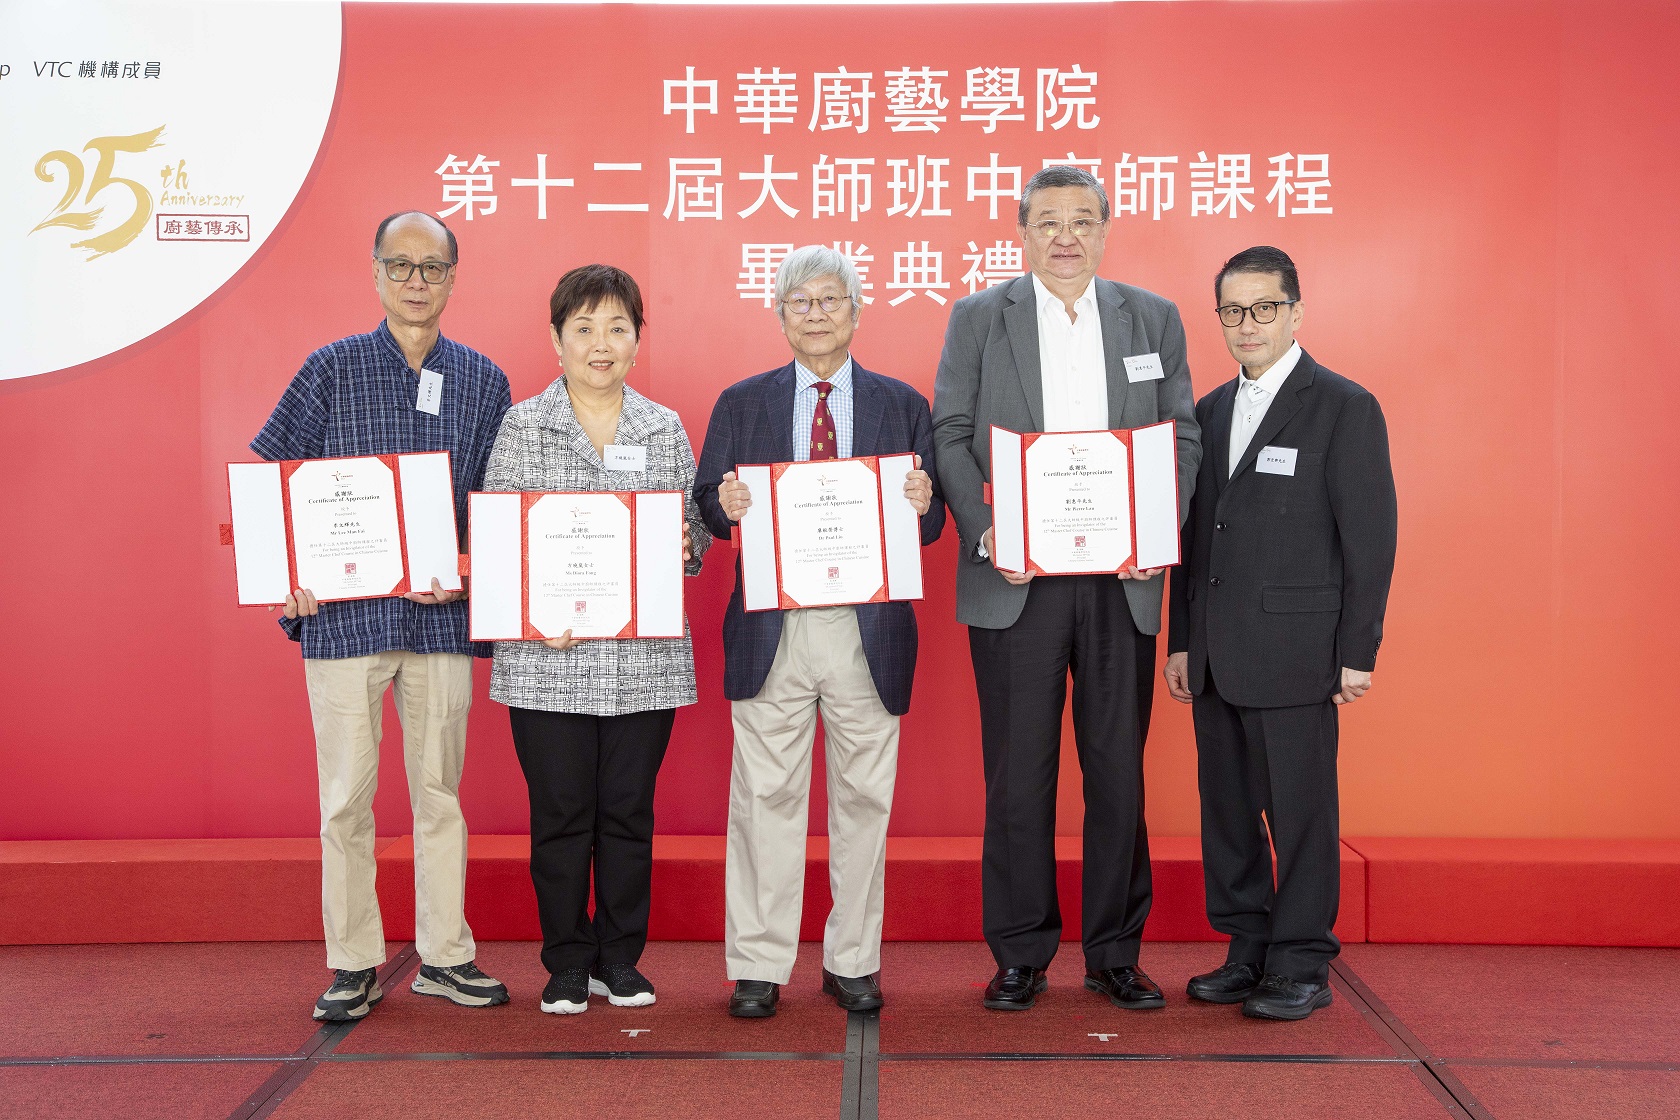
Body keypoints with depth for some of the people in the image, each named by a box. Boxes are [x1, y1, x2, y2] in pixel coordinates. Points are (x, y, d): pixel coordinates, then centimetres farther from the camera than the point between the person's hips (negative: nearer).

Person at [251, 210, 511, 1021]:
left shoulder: (483, 381, 8)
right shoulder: (332, 369, 4)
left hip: (442, 616, 2)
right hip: (344, 613, -1)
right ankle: (353, 965, 16)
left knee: (440, 788, 9)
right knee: (346, 795, 4)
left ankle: (444, 955, 20)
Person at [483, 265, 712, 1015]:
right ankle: (567, 964, 20)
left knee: (629, 810, 7)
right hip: (547, 658, -1)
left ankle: (620, 959, 22)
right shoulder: (521, 427, 4)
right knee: (560, 812, 4)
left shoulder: (667, 430, 10)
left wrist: (687, 544, -11)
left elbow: (697, 530, 12)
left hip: (645, 657, 2)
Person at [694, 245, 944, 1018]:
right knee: (765, 798, 3)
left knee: (864, 798, 7)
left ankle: (853, 962, 20)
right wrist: (726, 507, -17)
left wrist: (924, 506, -16)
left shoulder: (903, 406, 10)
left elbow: (930, 526, 6)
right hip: (771, 632, 0)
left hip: (869, 631, 1)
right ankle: (758, 968, 14)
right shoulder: (741, 404, 10)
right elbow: (708, 510, 5)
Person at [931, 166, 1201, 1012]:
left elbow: (1182, 436, 9)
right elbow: (950, 436, 1)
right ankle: (1021, 956, 16)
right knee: (1018, 774, 3)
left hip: (1122, 579, 2)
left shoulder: (1154, 319, 11)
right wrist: (984, 532, -13)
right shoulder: (978, 317, 6)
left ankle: (1115, 954, 20)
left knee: (1119, 770, 7)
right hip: (1016, 580, -1)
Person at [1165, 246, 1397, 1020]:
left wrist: (1357, 652, -10)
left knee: (1299, 812, 0)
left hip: (1294, 654, -6)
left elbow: (1370, 537, -6)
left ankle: (1301, 967, 12)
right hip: (1216, 658, 6)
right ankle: (1248, 953, 23)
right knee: (1226, 810, 11)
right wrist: (1180, 641, 13)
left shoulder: (1344, 408, -3)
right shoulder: (1210, 412, 15)